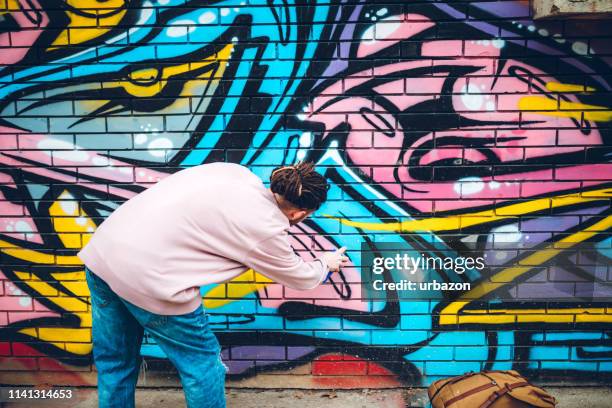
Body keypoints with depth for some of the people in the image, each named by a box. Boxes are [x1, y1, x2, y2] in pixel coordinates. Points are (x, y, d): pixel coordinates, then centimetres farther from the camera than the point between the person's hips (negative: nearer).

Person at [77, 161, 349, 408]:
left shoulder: (235, 171, 10)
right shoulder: (266, 229, -6)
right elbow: (301, 278, 12)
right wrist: (326, 264, 32)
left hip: (101, 249, 8)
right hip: (146, 277, -8)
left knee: (115, 363, 24)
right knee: (202, 363, 14)